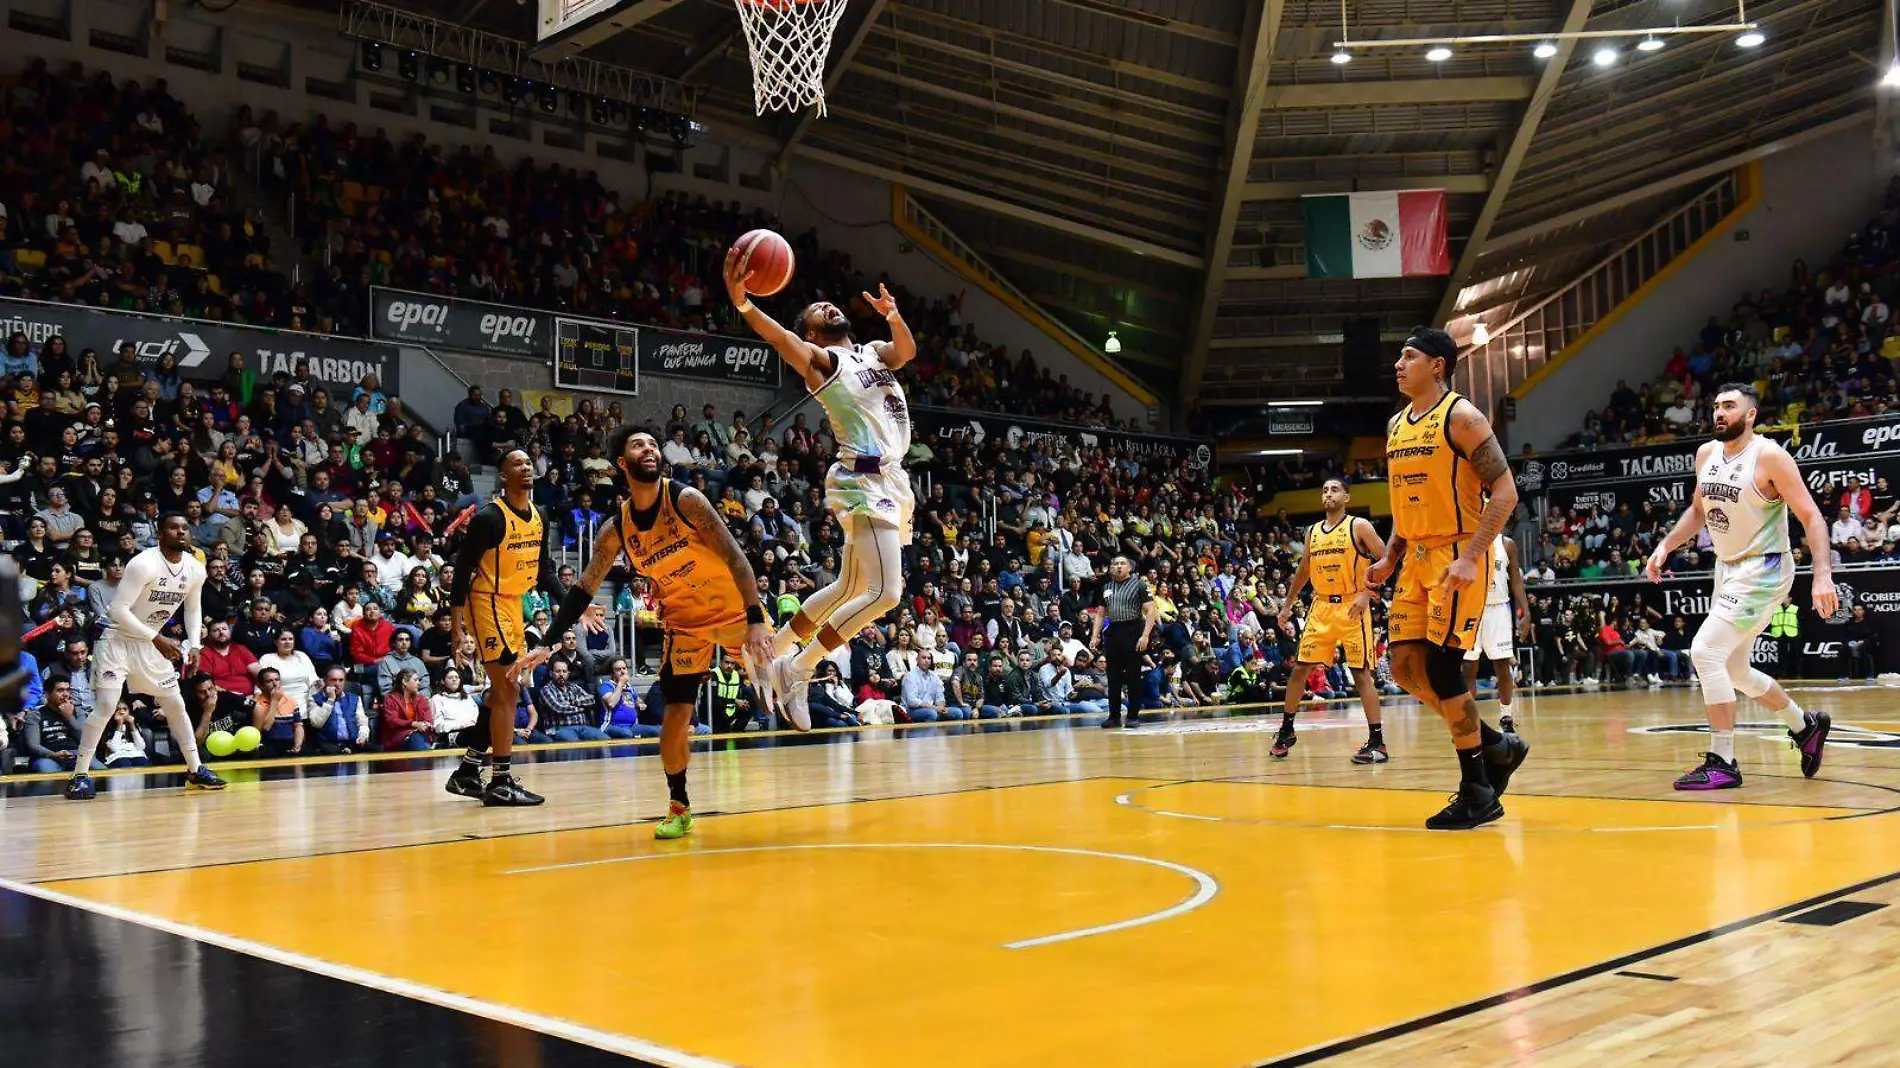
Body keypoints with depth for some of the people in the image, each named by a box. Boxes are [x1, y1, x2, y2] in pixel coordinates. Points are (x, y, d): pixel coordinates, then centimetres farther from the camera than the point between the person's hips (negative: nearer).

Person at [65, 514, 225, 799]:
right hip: (119, 639, -7)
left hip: (152, 642, 7)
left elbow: (193, 609, 14)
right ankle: (79, 775, -6)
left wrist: (194, 645, 1)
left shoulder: (195, 570, -3)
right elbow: (118, 609, -25)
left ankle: (195, 771, 19)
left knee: (176, 704, 8)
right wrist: (158, 639, -24)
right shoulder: (144, 564, -24)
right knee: (106, 705, -16)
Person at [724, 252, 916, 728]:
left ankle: (774, 652, 28)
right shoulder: (819, 360, 0)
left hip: (890, 480, 8)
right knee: (885, 592, -18)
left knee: (848, 589, 16)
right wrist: (741, 302, -39)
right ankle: (796, 671, -9)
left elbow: (907, 351, -1)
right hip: (864, 480, -8)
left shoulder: (875, 351, 21)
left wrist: (893, 316, -22)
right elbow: (779, 337, -20)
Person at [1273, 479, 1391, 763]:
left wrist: (1366, 593, -18)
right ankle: (1286, 731, 20)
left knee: (1361, 673, -8)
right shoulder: (1313, 531, 12)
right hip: (1321, 606, 6)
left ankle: (1377, 742, -5)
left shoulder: (1359, 526, -5)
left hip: (1351, 607, -5)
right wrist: (1287, 606, 18)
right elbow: (1302, 572, 21)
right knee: (1299, 668, 6)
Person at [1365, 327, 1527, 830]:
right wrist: (1389, 559, 13)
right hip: (1418, 557, 8)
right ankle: (1498, 745, 20)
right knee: (1405, 667, 4)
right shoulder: (1397, 425, 14)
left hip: (1459, 554, -8)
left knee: (1441, 666, -11)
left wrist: (1470, 556, -24)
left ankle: (1477, 792, 3)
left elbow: (1505, 492, -16)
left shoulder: (1461, 416, -11)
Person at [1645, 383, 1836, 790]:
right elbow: (1698, 510, 21)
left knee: (1705, 651, -20)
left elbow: (1811, 516, -17)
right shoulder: (1706, 454, 5)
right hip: (1728, 570, 9)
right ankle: (1807, 726, 38)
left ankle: (1722, 762, -13)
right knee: (1734, 670, 15)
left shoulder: (1769, 456, -16)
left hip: (1762, 570, -8)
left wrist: (1823, 574, -28)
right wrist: (1666, 545, 8)